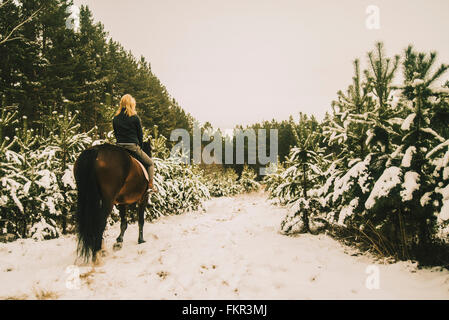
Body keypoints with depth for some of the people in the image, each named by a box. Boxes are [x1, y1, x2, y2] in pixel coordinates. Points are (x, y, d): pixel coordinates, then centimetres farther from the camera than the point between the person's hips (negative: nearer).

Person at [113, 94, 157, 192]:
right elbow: (140, 135, -3)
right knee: (150, 163, 14)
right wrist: (140, 147, 10)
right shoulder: (135, 117, -7)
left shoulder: (115, 118, 6)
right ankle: (150, 185, 4)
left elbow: (115, 134, 11)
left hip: (119, 147, 4)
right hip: (133, 146, -4)